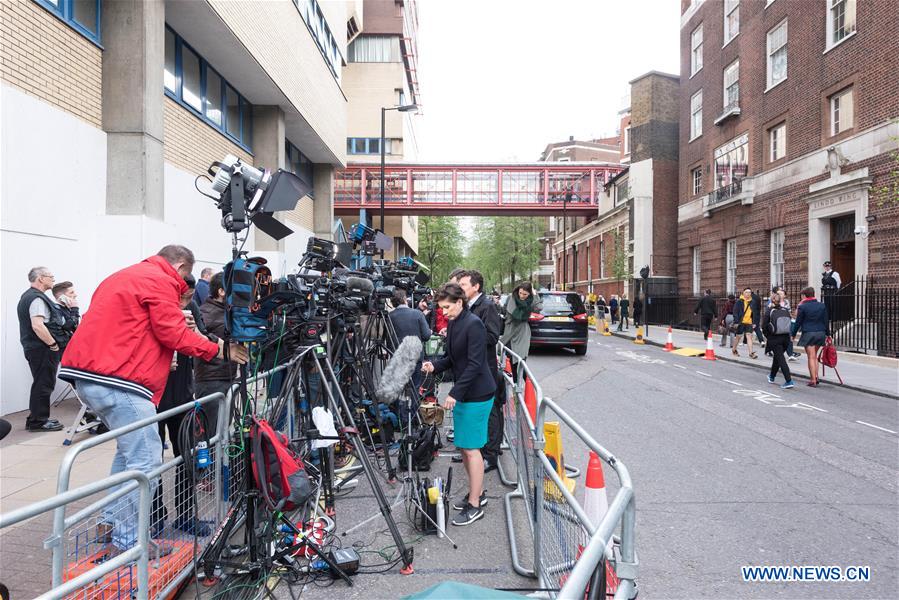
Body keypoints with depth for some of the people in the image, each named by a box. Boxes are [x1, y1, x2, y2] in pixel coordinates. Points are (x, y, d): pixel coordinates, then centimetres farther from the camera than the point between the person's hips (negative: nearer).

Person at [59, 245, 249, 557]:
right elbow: (173, 333, -13)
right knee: (146, 459, -6)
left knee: (130, 449, 21)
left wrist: (160, 357, 25)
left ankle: (110, 524, 27)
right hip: (117, 380, -11)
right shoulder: (161, 281, -7)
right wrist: (218, 349, -3)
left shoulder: (126, 275, 25)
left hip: (87, 374, 11)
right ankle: (127, 541, 0)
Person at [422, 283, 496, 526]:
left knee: (471, 448, -2)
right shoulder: (453, 324, 9)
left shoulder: (474, 325, -18)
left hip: (477, 394, -9)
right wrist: (434, 365, -4)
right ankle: (476, 492, 31)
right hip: (463, 394, 9)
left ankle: (475, 505, 10)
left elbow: (474, 364, -22)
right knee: (463, 446, 15)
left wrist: (455, 393, -23)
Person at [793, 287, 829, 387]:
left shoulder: (802, 307, -8)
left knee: (811, 357, -2)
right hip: (820, 333, 5)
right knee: (814, 356, 20)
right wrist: (826, 333, 18)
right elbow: (826, 321, 9)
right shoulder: (822, 306, 6)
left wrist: (793, 334, 7)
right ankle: (815, 377, 18)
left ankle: (813, 381, -1)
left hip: (808, 334, -5)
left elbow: (798, 322, -4)